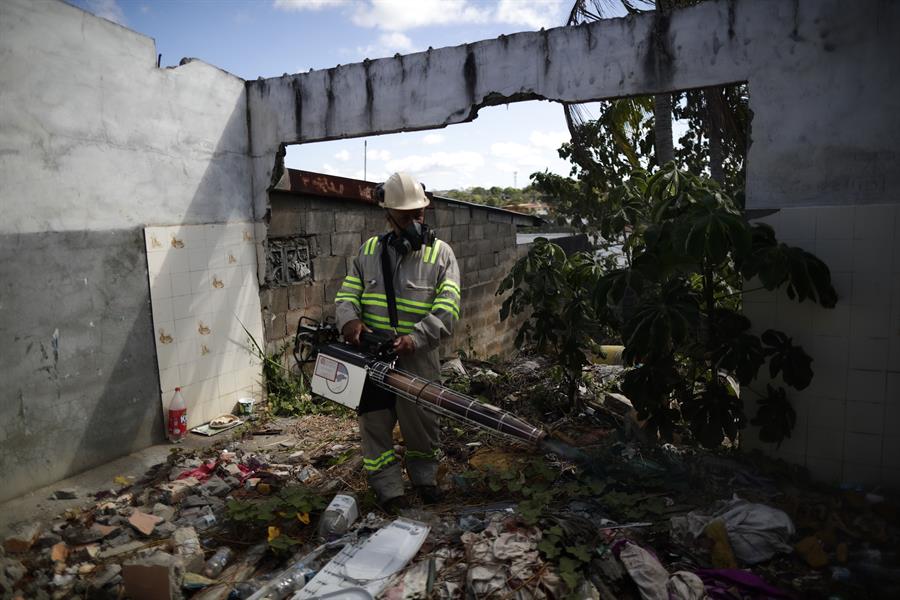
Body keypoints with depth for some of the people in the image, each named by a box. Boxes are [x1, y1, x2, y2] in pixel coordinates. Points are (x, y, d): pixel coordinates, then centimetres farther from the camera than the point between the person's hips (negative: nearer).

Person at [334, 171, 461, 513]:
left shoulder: (441, 254, -3)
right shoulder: (369, 251, 6)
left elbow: (448, 308, -12)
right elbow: (347, 295, 6)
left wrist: (415, 338, -25)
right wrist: (349, 320, -17)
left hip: (417, 358, -2)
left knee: (421, 423, 12)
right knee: (376, 424, 8)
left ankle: (424, 477, 37)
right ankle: (388, 489, 23)